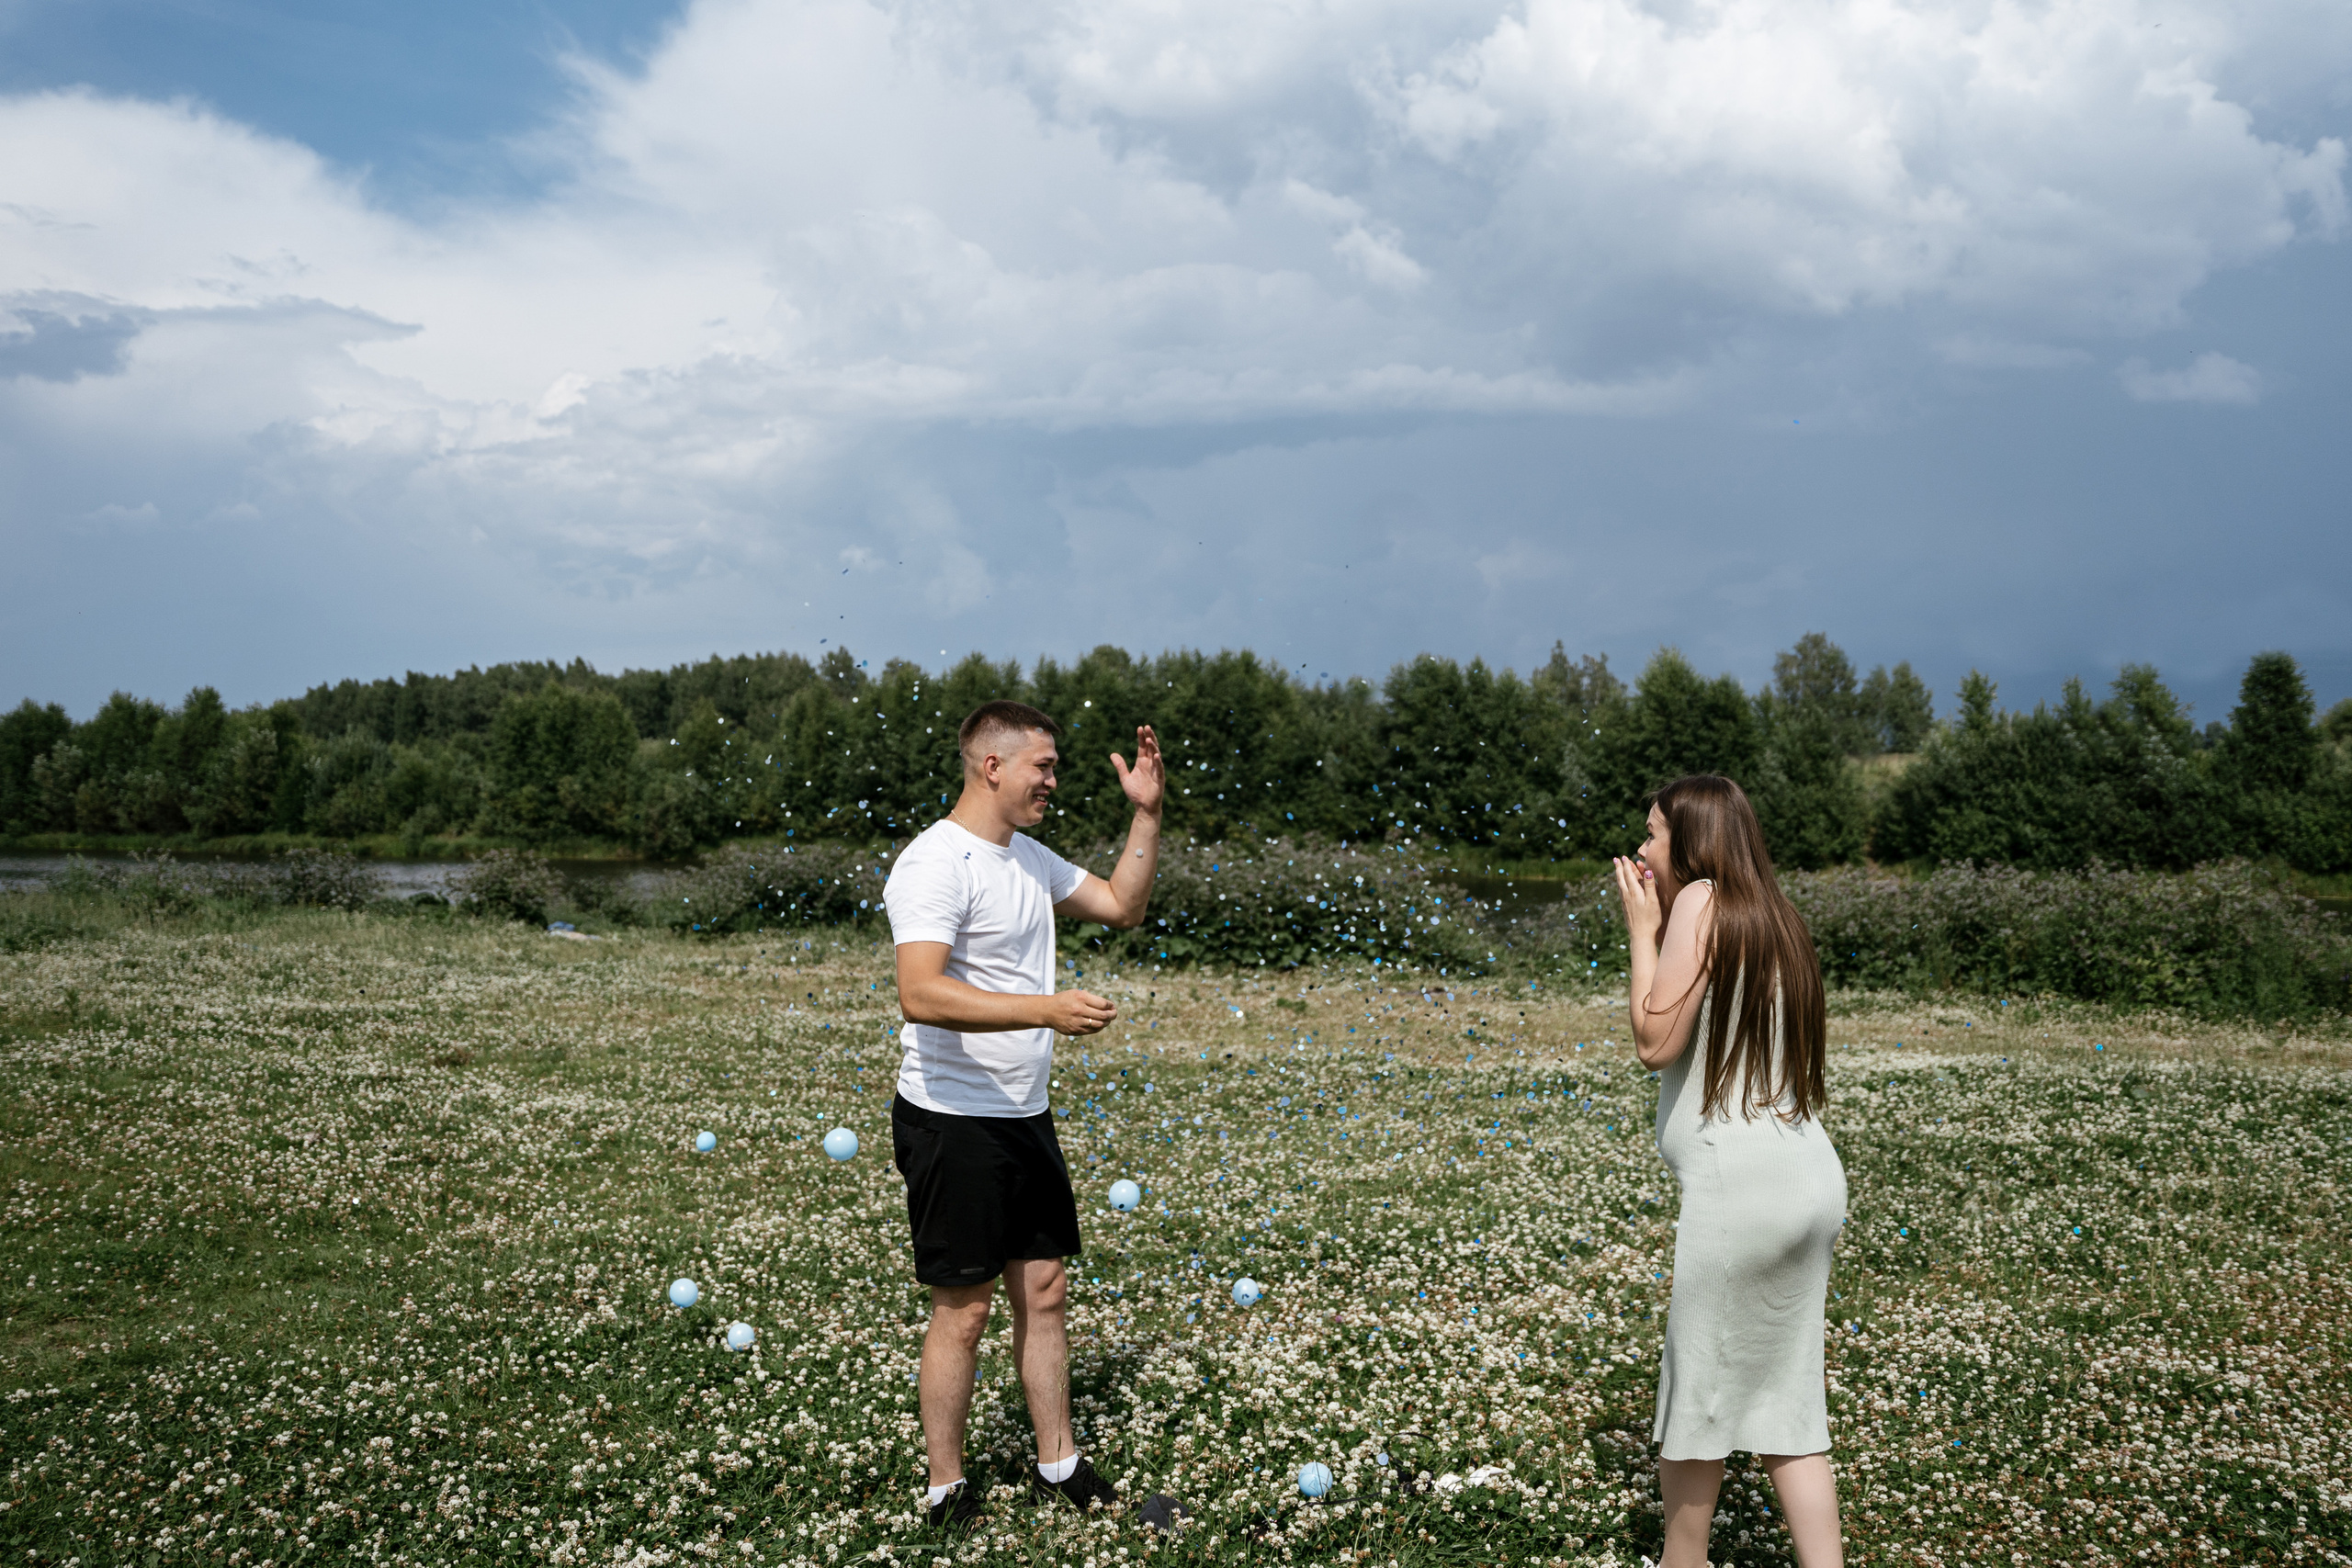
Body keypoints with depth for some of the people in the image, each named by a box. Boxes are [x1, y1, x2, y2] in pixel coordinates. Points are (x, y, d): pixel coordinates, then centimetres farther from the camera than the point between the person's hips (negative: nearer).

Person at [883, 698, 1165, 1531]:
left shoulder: (1028, 857, 12)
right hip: (954, 1123, -8)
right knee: (963, 1308, 1)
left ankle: (1057, 1467, 26)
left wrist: (1147, 811, 12)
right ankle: (948, 1494, 16)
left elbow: (1122, 905, 23)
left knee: (1044, 1289, 13)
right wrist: (1047, 1009, -35)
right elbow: (921, 994, -29)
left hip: (1024, 1117, 8)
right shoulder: (936, 863, -18)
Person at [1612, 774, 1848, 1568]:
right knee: (1786, 1394, 13)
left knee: (1699, 1390, 8)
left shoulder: (1702, 901, -10)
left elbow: (1657, 1042, -12)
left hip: (1740, 1183, -8)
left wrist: (1643, 933, -3)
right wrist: (1657, 930, 15)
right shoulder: (1770, 915, 15)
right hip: (1809, 1179, 8)